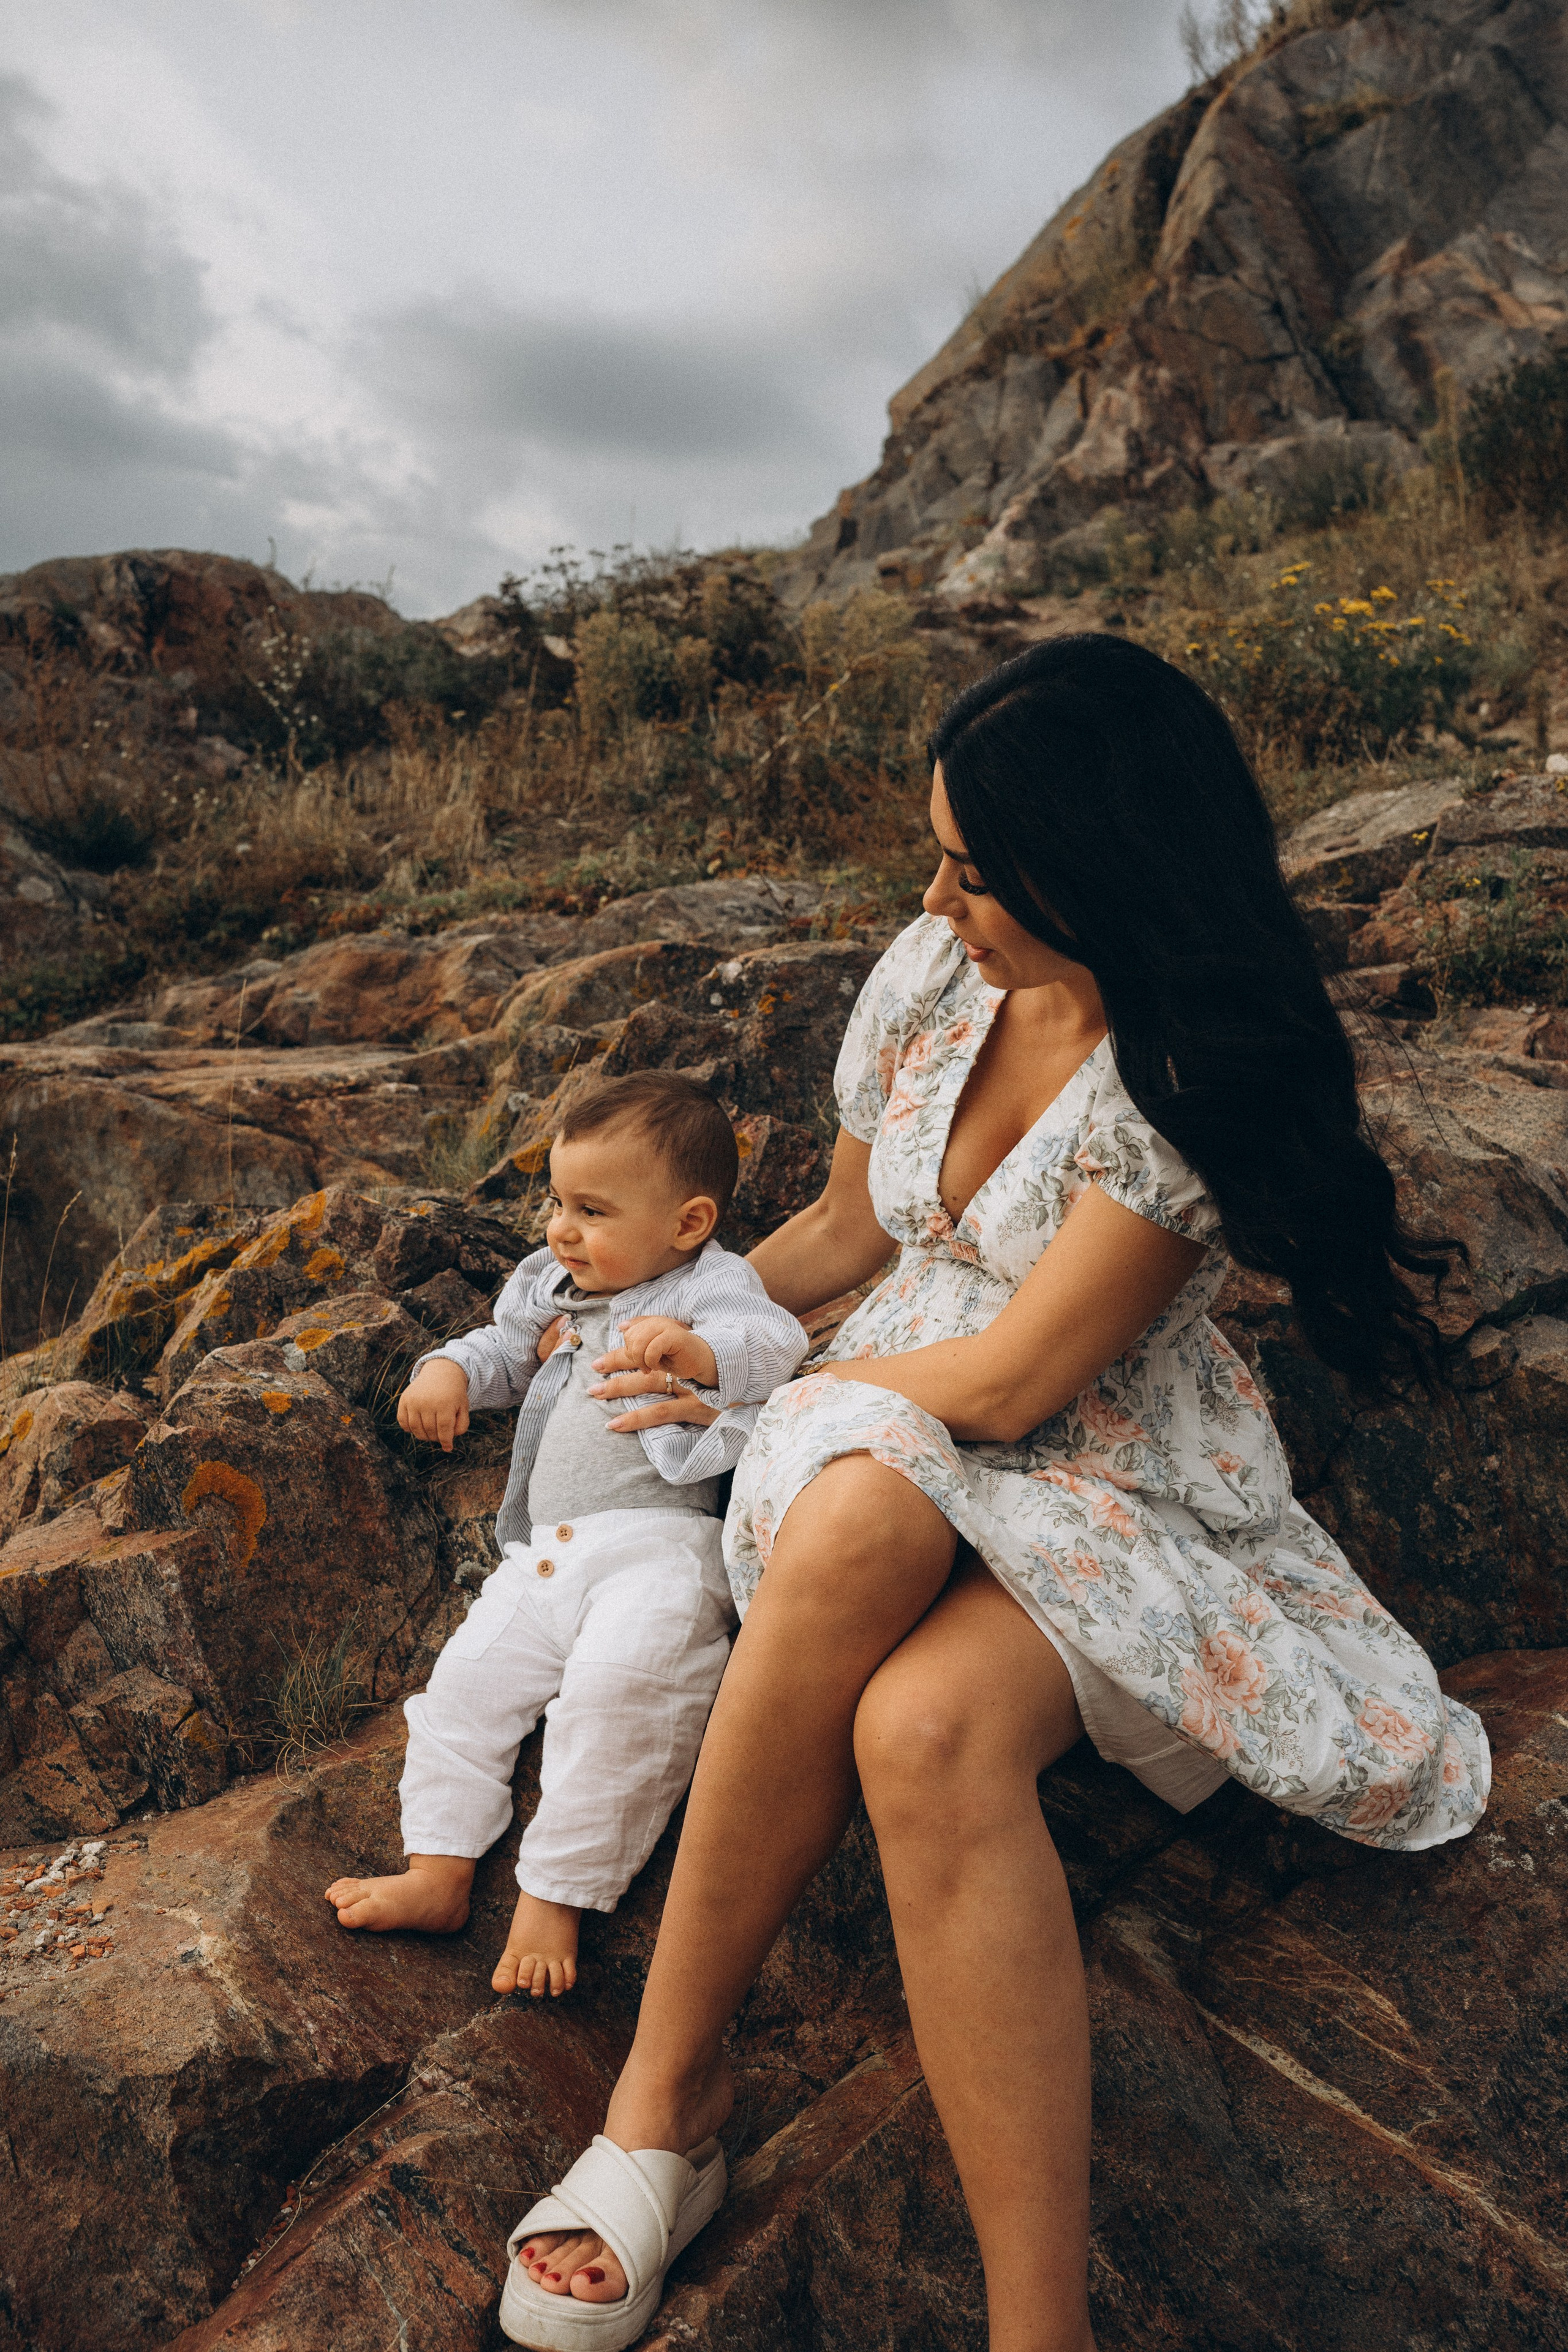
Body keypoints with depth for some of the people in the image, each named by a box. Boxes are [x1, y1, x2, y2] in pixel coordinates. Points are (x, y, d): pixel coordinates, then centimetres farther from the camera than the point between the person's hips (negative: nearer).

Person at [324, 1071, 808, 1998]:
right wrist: (449, 1371, 13)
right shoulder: (551, 1286, 22)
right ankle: (440, 1874, 11)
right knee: (467, 1678, 1)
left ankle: (555, 1895, -14)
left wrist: (697, 1350, -36)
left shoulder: (712, 1285, 1)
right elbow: (506, 1348, 35)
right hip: (545, 1556, 8)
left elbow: (778, 1345, -17)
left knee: (615, 1689, -27)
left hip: (659, 1548, -8)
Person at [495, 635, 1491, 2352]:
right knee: (862, 1510, -35)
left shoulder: (1205, 1076, -17)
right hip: (885, 1432, 4)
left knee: (928, 1726, -36)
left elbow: (1015, 1377, -18)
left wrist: (744, 1388, -7)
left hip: (1111, 1469, -4)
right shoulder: (931, 974, 2)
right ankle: (664, 2095, -23)